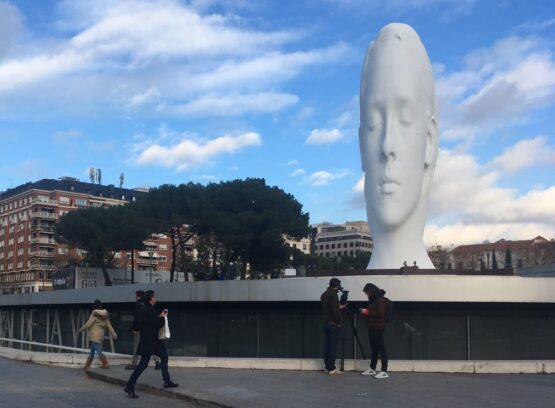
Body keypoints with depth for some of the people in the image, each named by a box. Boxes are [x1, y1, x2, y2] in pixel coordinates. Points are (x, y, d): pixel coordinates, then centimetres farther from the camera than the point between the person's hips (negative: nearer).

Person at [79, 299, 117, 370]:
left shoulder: (94, 314, -10)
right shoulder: (104, 315, 10)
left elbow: (88, 324, -10)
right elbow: (109, 326, 8)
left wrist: (81, 329, 5)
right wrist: (114, 334, 7)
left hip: (94, 335, -8)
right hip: (100, 335, 8)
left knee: (99, 351, -5)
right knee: (92, 351, 15)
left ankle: (105, 364, -7)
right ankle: (87, 366, 21)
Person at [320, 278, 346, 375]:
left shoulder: (324, 294, 14)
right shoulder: (333, 294, -13)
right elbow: (335, 310, -21)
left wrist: (339, 307, 25)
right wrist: (339, 322, -11)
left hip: (326, 323, 8)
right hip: (333, 323, -8)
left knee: (327, 346, 9)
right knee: (333, 346, -5)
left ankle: (327, 367, 11)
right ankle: (332, 369, -4)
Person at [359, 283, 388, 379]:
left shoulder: (380, 300, -13)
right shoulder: (372, 299, 14)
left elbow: (380, 314, -19)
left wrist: (367, 312, -16)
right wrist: (365, 311, 3)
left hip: (378, 328, -9)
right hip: (372, 328, 9)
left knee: (381, 349, -6)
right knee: (373, 349, 14)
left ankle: (384, 371, -4)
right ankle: (372, 369, 21)